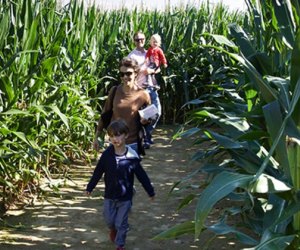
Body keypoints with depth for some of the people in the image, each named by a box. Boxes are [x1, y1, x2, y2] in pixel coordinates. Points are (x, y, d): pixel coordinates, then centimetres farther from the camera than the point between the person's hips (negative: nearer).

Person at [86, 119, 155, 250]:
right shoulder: (107, 155, -11)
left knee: (121, 223, 5)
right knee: (109, 219, 17)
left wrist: (150, 191, -2)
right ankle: (113, 229, 50)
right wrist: (90, 187, 9)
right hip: (109, 195, 2)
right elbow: (98, 173, 1)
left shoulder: (132, 157, -16)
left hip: (125, 196, -2)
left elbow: (141, 175, -8)